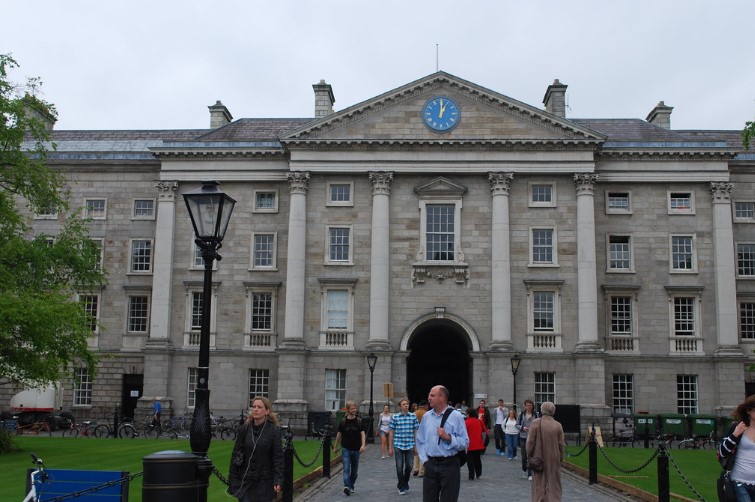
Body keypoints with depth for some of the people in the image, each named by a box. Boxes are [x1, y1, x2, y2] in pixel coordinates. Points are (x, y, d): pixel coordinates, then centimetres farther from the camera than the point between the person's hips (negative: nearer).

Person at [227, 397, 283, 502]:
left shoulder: (274, 431, -6)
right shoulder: (244, 429, 1)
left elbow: (278, 457, -6)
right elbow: (235, 455, 4)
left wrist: (278, 480, -14)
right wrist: (233, 479, 0)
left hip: (264, 481, -2)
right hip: (245, 481, 2)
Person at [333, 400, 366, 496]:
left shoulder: (359, 421, 0)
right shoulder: (343, 421, 0)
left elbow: (362, 433, -7)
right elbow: (339, 434, 9)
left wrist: (363, 445, -23)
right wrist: (335, 446, 13)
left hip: (356, 449, 1)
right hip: (346, 448, -1)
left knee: (354, 470, 11)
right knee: (346, 468, -14)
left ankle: (351, 486, 27)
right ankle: (347, 487, -23)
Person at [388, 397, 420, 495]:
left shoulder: (413, 416, 3)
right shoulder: (395, 417, 0)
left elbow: (415, 431, 7)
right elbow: (391, 432, 3)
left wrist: (416, 446, 4)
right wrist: (390, 447, 2)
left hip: (410, 446, 1)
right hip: (398, 445, -1)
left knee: (409, 466, 6)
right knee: (400, 467, 2)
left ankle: (406, 482, 31)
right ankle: (401, 487, 17)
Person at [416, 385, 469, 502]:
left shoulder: (456, 416, -7)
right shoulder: (426, 416, 6)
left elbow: (465, 443, -8)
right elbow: (420, 441, 12)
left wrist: (448, 438, -21)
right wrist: (425, 460, 3)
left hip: (449, 465, -4)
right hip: (430, 465, 4)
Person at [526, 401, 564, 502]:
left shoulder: (536, 423, -11)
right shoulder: (558, 425, -5)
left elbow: (530, 441, -9)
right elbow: (561, 444, 0)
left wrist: (529, 455, 4)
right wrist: (561, 458, 12)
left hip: (539, 458, -1)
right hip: (554, 460, 1)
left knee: (539, 485, 8)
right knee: (553, 484, 10)